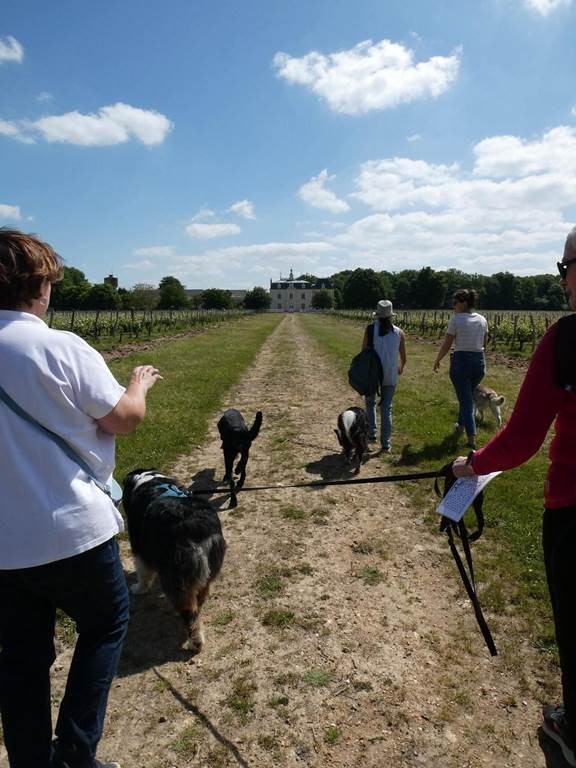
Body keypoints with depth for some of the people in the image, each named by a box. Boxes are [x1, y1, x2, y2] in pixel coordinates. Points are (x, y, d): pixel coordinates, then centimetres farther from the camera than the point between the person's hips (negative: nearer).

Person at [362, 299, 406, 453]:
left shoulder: (370, 329, -5)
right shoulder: (399, 332, 2)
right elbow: (403, 357, 9)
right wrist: (401, 368, 30)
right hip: (390, 376, 1)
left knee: (370, 403, 21)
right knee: (387, 408, 8)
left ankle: (371, 433, 16)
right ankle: (386, 444, 8)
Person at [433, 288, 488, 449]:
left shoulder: (456, 319, -12)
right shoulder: (482, 319, 6)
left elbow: (446, 345, -10)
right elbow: (483, 344, 14)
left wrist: (437, 361, 4)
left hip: (460, 361, -6)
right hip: (479, 361, 6)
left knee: (465, 399, 0)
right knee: (468, 396, 25)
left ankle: (472, 438, -4)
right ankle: (461, 425, 41)